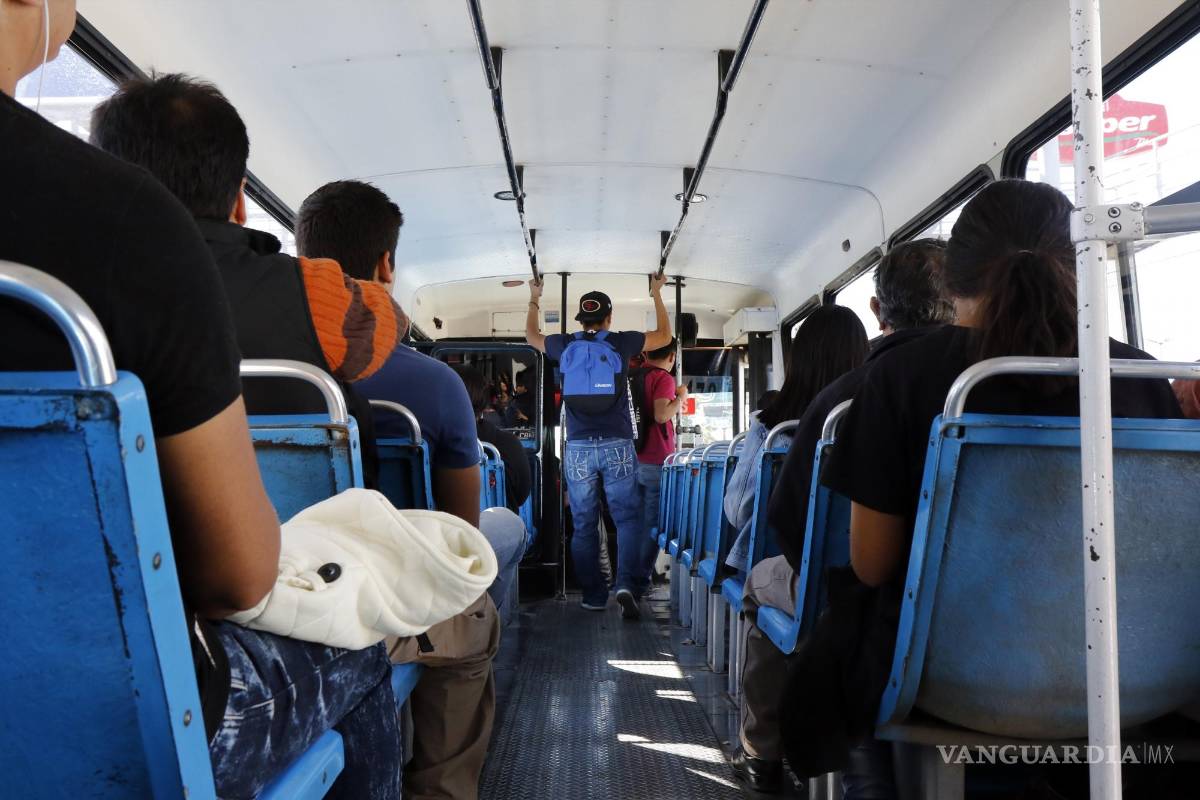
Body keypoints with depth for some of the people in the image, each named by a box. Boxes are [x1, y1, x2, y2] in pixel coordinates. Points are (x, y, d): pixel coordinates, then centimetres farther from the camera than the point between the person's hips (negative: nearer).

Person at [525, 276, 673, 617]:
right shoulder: (621, 342, 1)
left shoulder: (564, 345, 6)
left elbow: (531, 335, 28)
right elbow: (664, 335, 18)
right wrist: (657, 294, 30)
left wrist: (534, 299, 42)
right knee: (627, 518, 4)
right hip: (617, 446, -2)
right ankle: (625, 583, -13)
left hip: (578, 448, 2)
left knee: (584, 525, 8)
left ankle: (593, 595, 13)